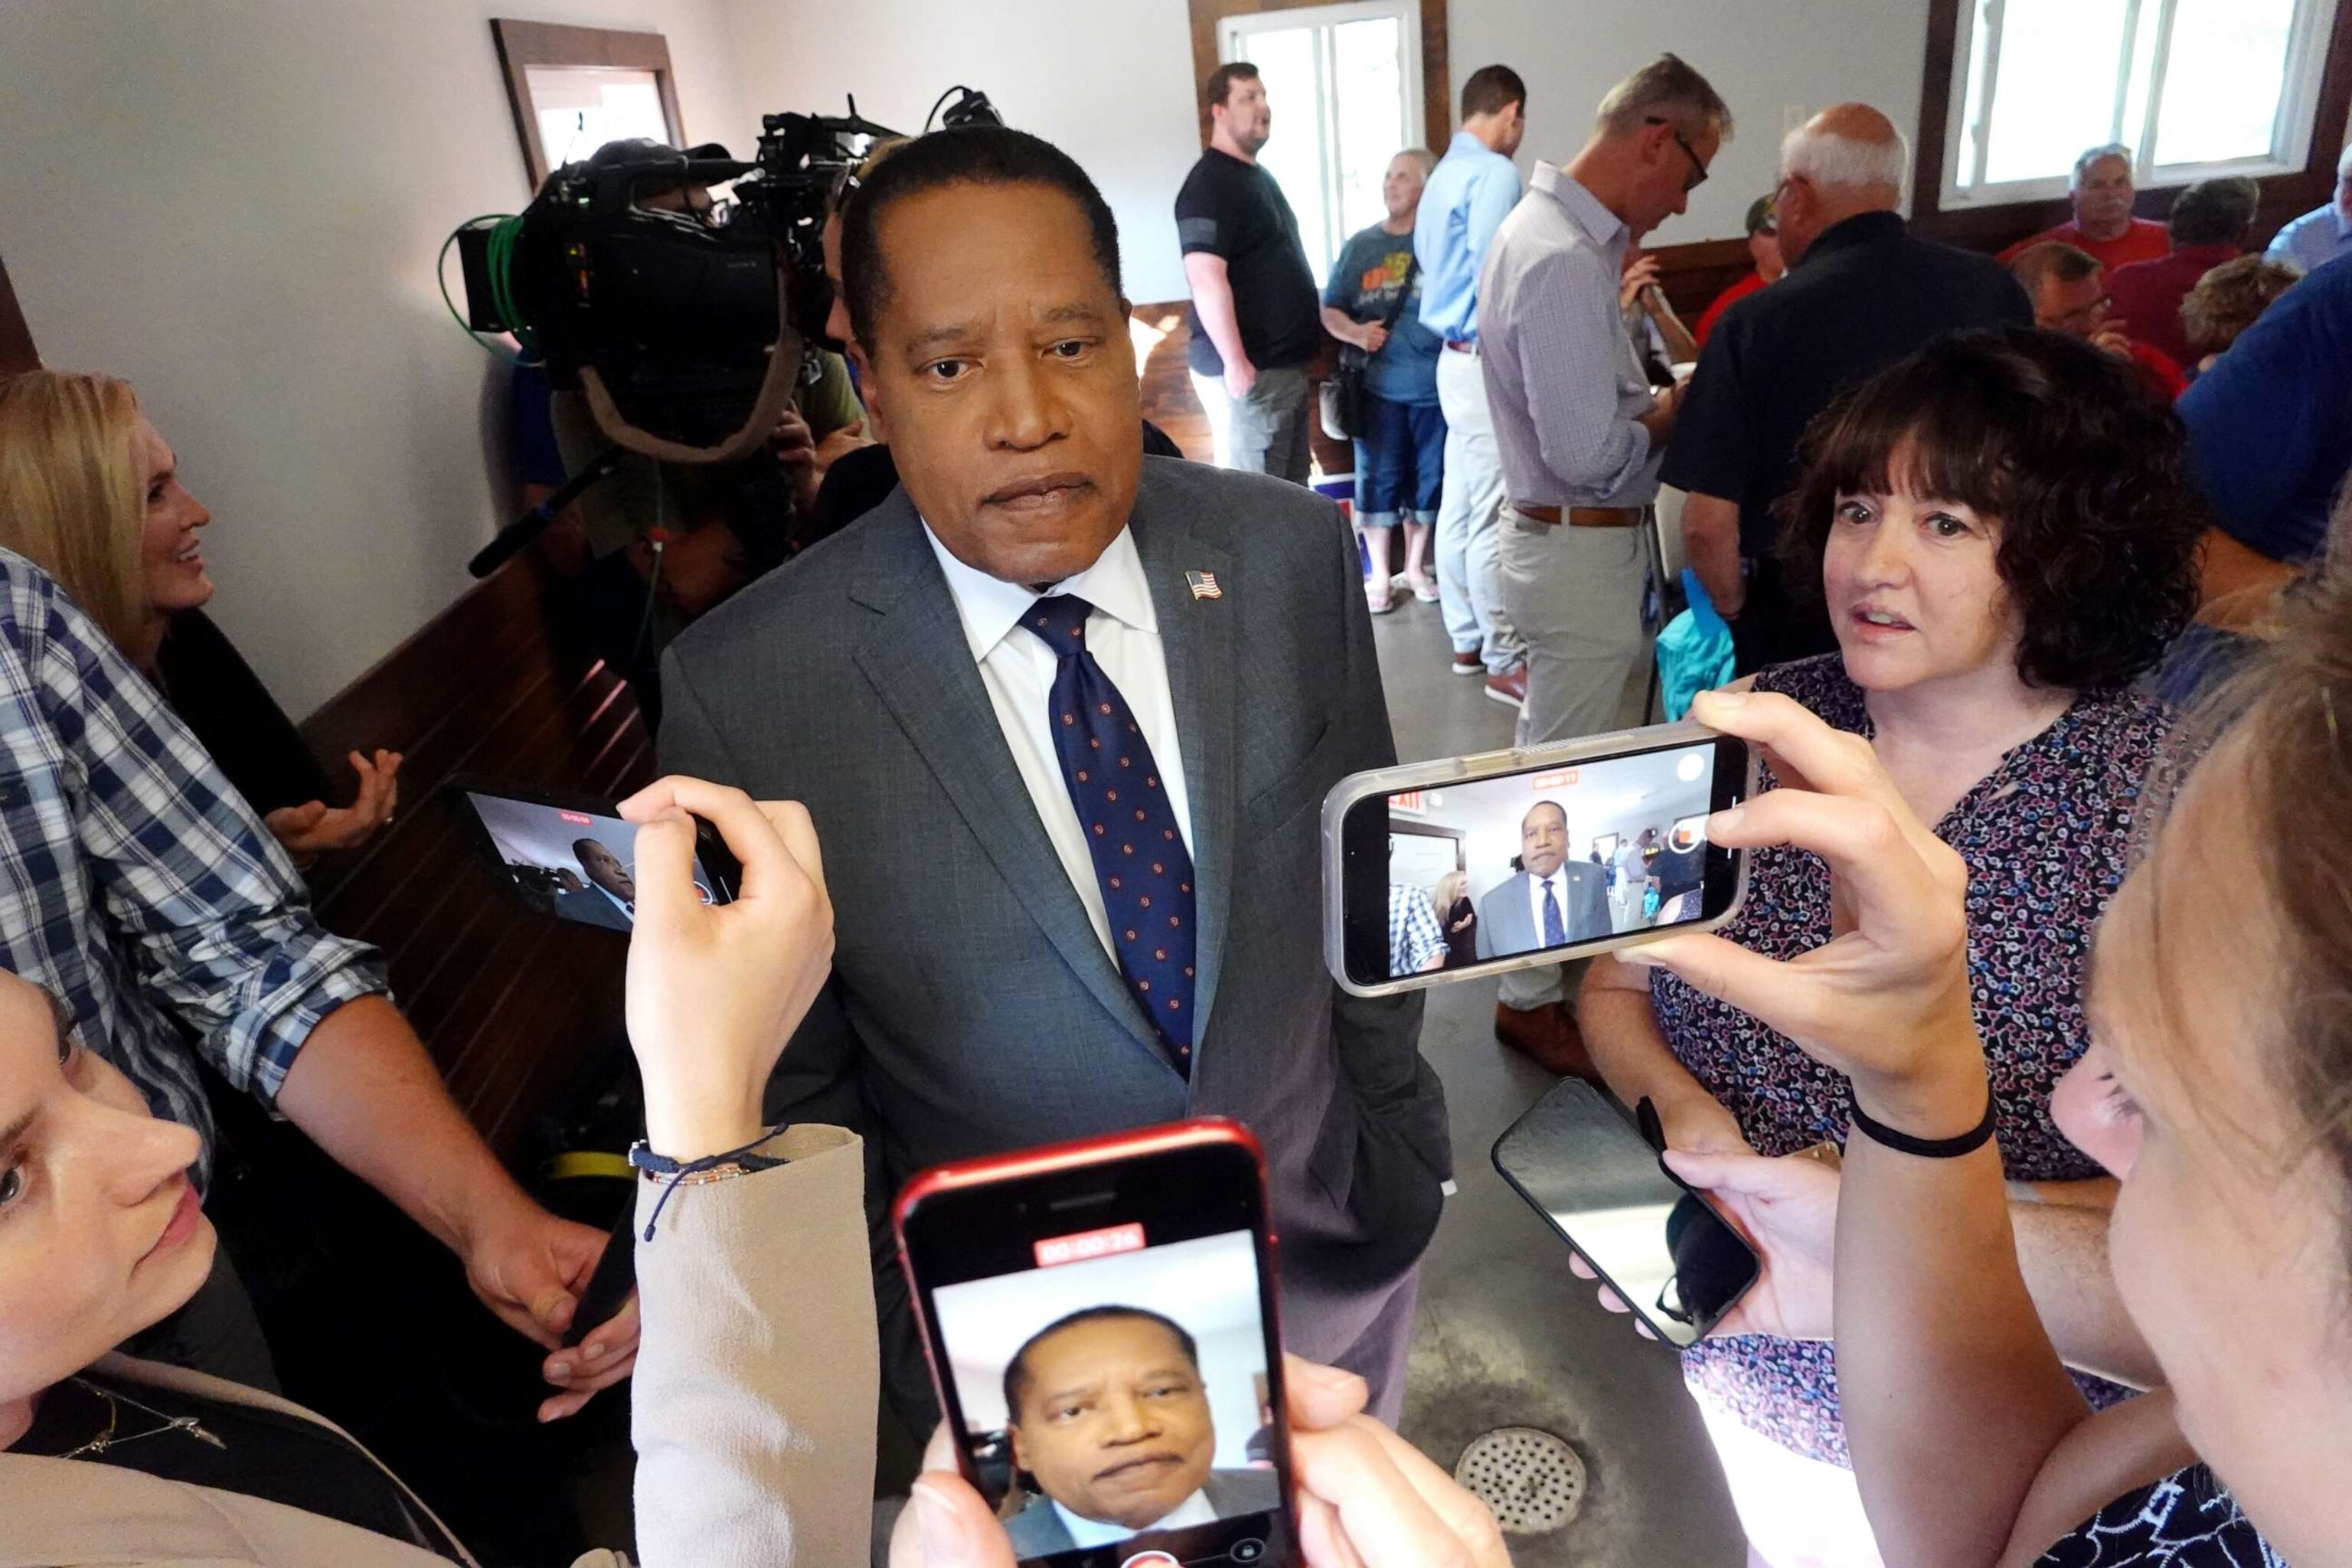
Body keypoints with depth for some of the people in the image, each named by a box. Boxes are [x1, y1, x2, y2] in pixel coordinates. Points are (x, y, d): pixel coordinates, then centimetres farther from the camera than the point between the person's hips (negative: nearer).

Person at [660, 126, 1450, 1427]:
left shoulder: (1290, 553, -15)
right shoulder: (745, 694, -22)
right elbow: (792, 1092, -9)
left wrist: (1401, 1148, 7)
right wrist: (901, 1343, -2)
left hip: (1331, 1260, 3)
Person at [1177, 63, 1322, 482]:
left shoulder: (1259, 176, 18)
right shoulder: (1209, 184, -14)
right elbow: (1206, 279, -24)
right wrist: (1235, 362, -27)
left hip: (1284, 364, 10)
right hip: (1248, 370, -10)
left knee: (1292, 489, 15)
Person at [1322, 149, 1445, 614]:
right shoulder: (1360, 245, 9)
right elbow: (1329, 311, 11)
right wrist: (1355, 332, -8)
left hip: (1435, 383, -1)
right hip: (1379, 385, 1)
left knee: (1428, 478, 9)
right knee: (1377, 478, 3)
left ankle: (1416, 567, 26)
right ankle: (1378, 575, 15)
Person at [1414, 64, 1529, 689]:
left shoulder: (1443, 174, 17)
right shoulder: (1496, 174, -13)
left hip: (1456, 354, 10)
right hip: (1489, 360, -10)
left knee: (1461, 507, 13)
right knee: (1494, 516, -6)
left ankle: (1468, 638, 22)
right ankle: (1504, 658, 0)